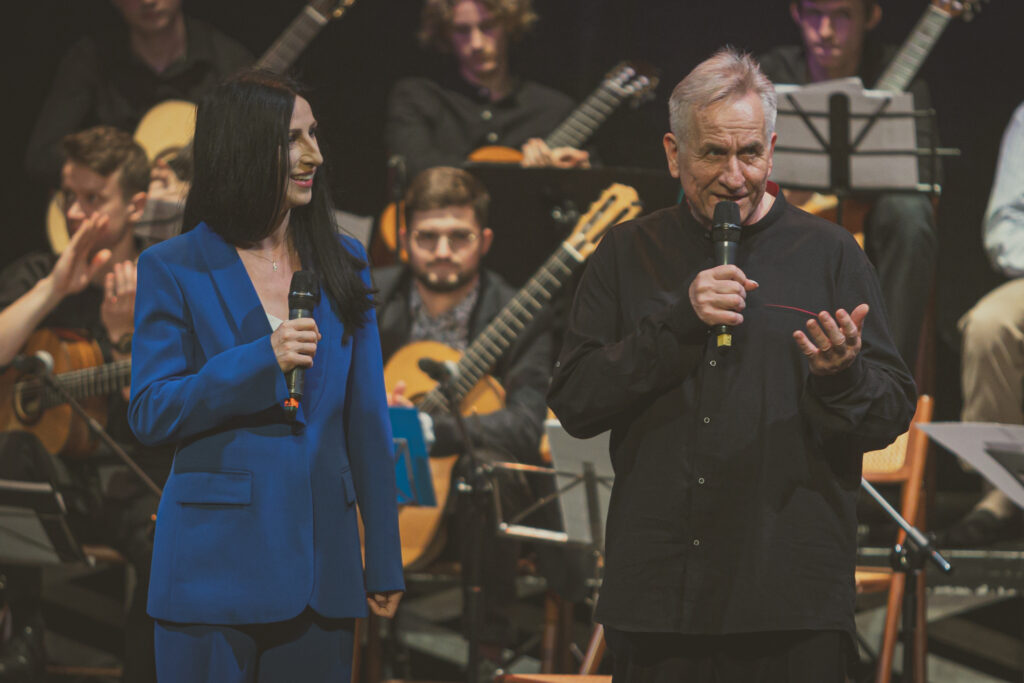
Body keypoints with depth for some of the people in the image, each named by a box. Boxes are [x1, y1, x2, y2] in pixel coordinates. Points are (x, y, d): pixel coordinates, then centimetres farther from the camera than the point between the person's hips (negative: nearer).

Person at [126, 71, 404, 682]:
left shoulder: (343, 264, 11)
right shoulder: (173, 269, 0)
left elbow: (367, 418, 11)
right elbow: (150, 415, -5)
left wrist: (384, 558, 8)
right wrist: (261, 361, -17)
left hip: (320, 560, 4)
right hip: (217, 558, -3)